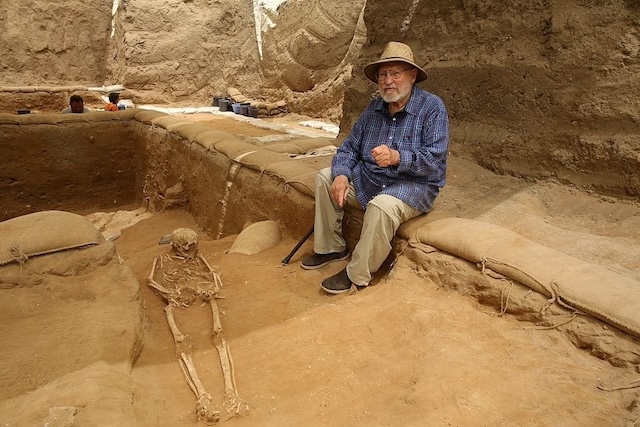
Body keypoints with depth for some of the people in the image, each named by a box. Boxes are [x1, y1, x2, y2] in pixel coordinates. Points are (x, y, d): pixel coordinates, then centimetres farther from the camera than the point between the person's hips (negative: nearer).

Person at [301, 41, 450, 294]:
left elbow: (435, 159, -22)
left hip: (413, 185, -7)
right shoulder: (374, 109, 5)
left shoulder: (432, 107, -13)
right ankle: (331, 247, 7)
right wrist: (341, 175, -17)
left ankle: (357, 276, -17)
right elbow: (350, 147, 4)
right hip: (368, 178, 7)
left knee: (381, 206, -36)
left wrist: (397, 157, -39)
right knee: (325, 178, -1)